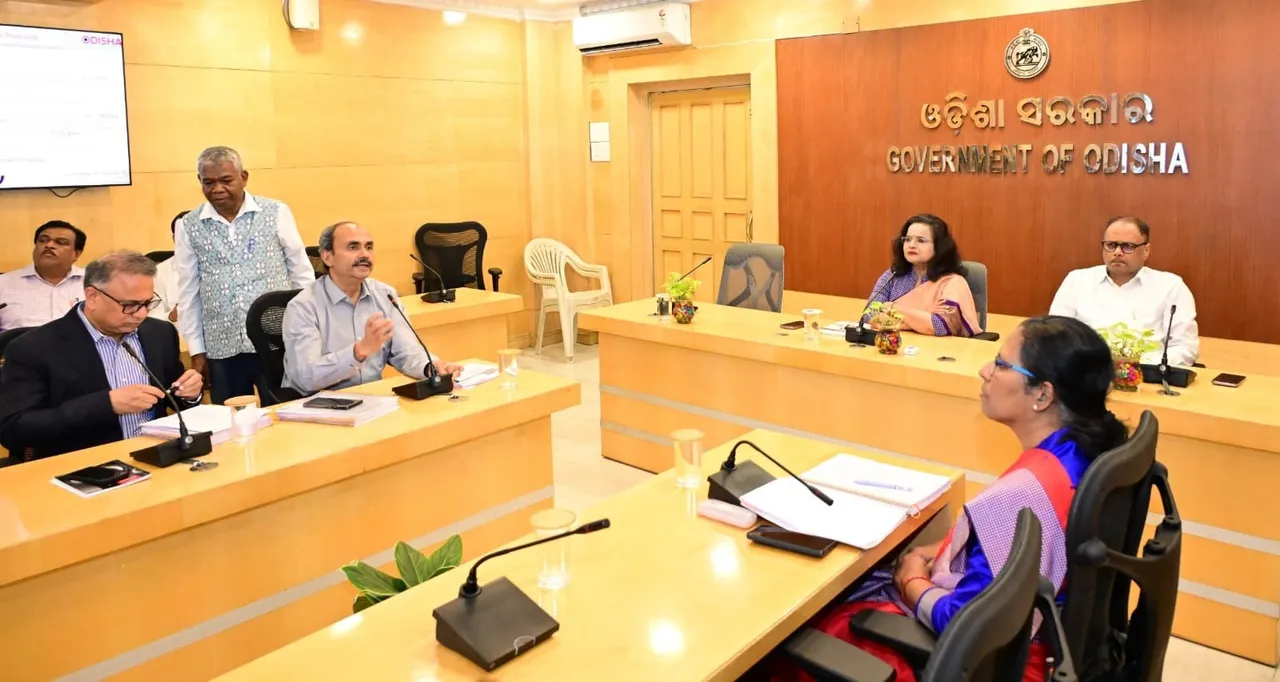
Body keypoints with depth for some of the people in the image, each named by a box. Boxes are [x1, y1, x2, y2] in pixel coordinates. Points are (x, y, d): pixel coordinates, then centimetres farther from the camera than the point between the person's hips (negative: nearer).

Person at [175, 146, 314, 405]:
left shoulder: (276, 213, -2)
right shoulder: (189, 227, 3)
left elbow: (302, 274, 3)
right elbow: (188, 293, 8)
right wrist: (197, 350, 6)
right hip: (221, 349, 2)